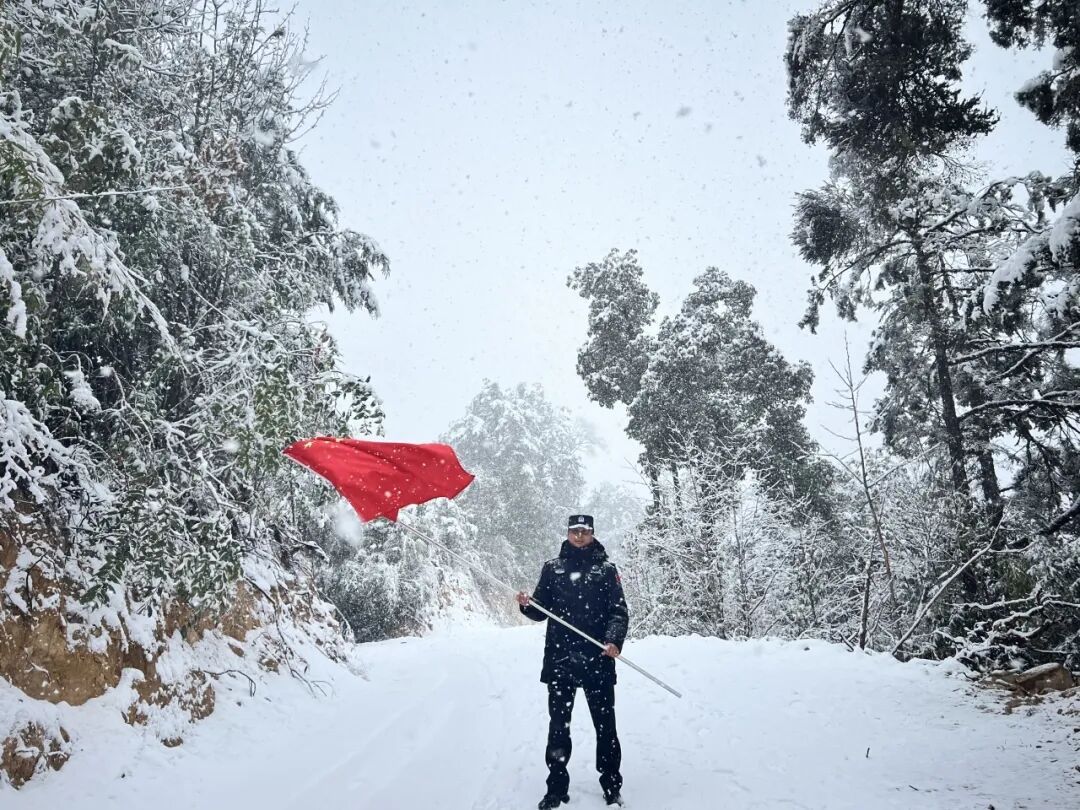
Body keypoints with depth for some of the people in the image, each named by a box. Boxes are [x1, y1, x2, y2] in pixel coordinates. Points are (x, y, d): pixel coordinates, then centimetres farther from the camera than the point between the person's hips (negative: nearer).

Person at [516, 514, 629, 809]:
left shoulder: (606, 569, 2)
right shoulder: (552, 567, 8)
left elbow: (619, 610, -2)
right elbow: (541, 610, 10)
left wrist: (614, 640, -17)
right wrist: (527, 605, -12)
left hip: (598, 659, -1)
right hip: (559, 657, 2)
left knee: (605, 724, 6)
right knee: (558, 725, 7)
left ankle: (612, 786, 19)